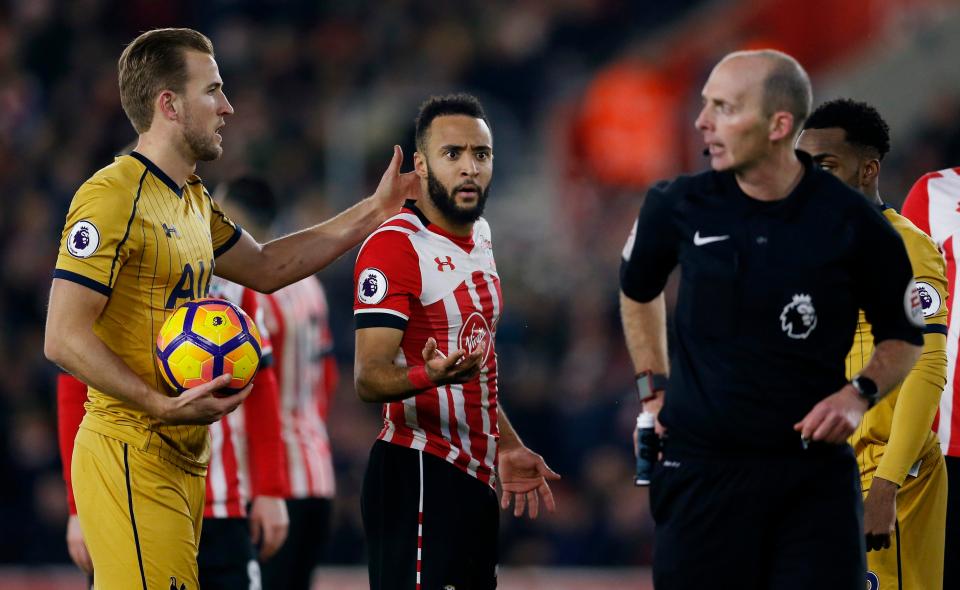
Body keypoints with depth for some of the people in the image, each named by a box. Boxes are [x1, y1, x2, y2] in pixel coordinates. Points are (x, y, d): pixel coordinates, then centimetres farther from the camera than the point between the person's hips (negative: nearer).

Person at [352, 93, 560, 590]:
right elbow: (370, 377, -20)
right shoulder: (394, 246, -14)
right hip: (418, 476, -9)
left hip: (473, 475, 9)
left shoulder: (479, 238, 15)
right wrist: (428, 376, -39)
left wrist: (508, 447, 23)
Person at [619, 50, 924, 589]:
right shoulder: (678, 207, -1)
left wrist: (860, 394, -10)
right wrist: (653, 389, 15)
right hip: (701, 467, 1)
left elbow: (904, 337, 7)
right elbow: (639, 292, 21)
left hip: (815, 471, -1)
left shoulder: (853, 223, -6)